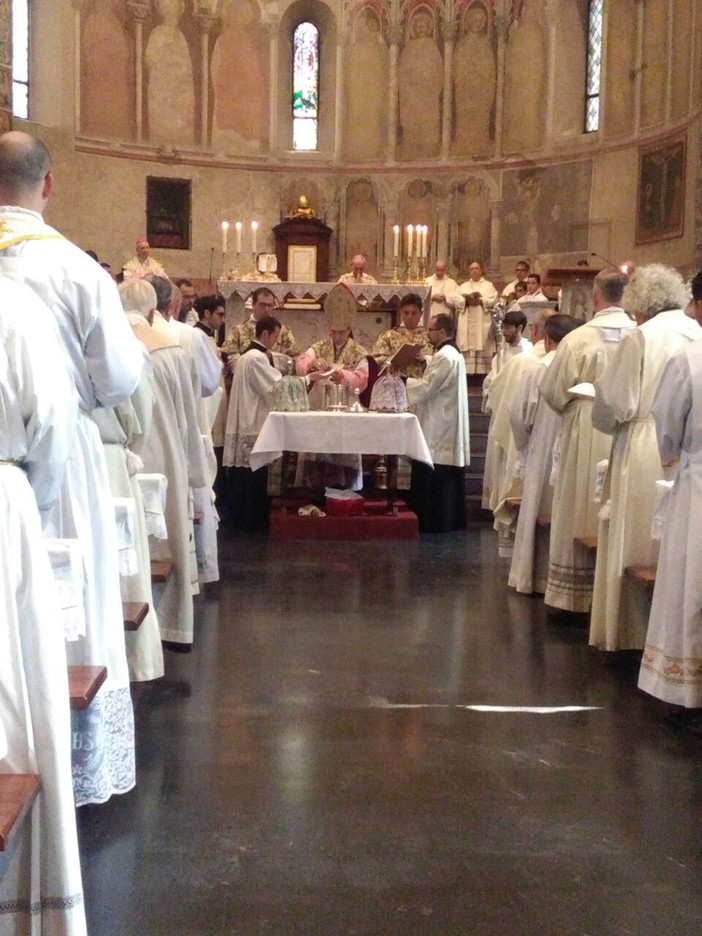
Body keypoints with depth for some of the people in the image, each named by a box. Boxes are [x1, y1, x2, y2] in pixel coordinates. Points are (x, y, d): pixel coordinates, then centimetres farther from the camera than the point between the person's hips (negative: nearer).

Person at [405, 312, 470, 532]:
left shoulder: (444, 357, -17)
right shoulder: (452, 354, 17)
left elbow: (426, 389, -19)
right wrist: (413, 378, 8)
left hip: (438, 434, -10)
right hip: (447, 432, 10)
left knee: (433, 487, -5)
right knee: (447, 486, 14)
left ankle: (434, 525, -1)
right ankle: (452, 522, 19)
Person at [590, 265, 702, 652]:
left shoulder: (640, 338, -10)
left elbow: (613, 404, -9)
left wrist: (609, 423, 11)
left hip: (645, 458, -5)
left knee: (637, 544, 4)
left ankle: (630, 631, 11)